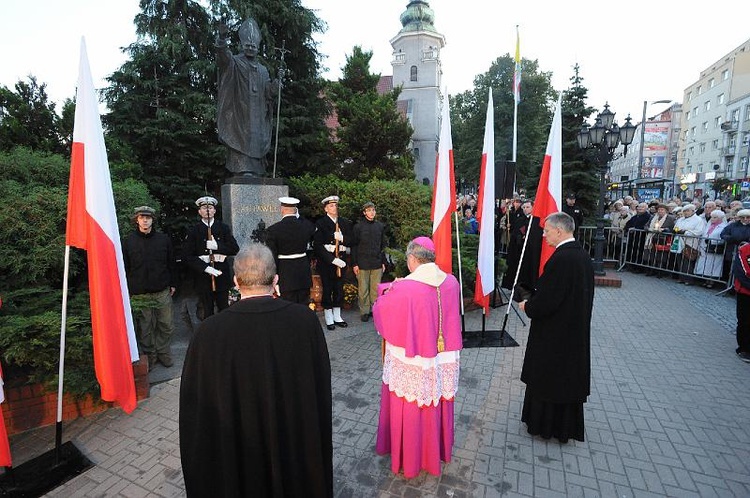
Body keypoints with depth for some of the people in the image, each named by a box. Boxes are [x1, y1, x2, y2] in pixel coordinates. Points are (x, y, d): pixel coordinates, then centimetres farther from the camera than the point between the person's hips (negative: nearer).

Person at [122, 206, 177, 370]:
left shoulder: (163, 239, 5)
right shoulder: (129, 241, 3)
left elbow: (172, 263, 9)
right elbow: (124, 268, 5)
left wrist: (173, 284, 7)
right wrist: (127, 290, 2)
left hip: (163, 291, 1)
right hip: (139, 293, -1)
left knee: (166, 325, 6)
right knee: (144, 327, 6)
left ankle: (163, 352, 22)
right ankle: (149, 355, 22)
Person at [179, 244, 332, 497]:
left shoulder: (209, 331, -24)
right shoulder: (306, 319, -22)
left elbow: (194, 405, -12)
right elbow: (322, 387, -10)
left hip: (236, 452, 0)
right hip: (298, 444, 1)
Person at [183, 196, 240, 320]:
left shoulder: (224, 228, 7)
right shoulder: (193, 231, 2)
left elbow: (235, 249, -1)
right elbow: (187, 256, -5)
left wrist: (217, 246, -16)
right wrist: (205, 268, -17)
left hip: (222, 275, 1)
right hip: (203, 276, -1)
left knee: (224, 310, 9)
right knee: (206, 312, 7)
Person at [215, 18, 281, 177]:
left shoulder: (262, 70, 21)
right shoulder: (235, 62, 9)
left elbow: (269, 93, 15)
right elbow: (223, 57, -14)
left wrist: (278, 80, -1)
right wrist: (222, 39, -31)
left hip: (257, 115, 4)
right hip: (239, 112, -4)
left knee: (256, 142, 0)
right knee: (242, 139, -14)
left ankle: (256, 173, 2)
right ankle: (245, 170, -18)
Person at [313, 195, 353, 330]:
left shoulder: (345, 222, 8)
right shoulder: (320, 223, -7)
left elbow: (351, 241, 6)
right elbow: (317, 245, -13)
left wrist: (342, 238, -16)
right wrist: (332, 259, -19)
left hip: (341, 259, 4)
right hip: (326, 261, -4)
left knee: (339, 289, 11)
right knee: (327, 289, 3)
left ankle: (337, 317, 24)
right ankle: (329, 319, 16)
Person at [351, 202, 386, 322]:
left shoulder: (380, 226, 9)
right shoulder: (358, 226, -1)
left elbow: (382, 245, 14)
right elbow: (354, 246, -1)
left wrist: (383, 262, 10)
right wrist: (354, 264, -5)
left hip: (377, 263, 3)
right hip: (362, 263, -3)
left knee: (376, 289, 7)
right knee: (363, 290, 4)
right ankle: (364, 312, 16)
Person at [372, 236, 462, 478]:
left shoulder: (403, 289, -26)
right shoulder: (452, 282, -10)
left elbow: (380, 313, -9)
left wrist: (389, 290, 10)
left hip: (411, 365, -4)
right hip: (443, 362, 5)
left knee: (409, 410, 18)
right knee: (437, 405, 25)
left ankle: (409, 457, 39)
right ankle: (437, 450, 48)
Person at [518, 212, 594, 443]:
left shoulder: (560, 259, -26)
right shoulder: (583, 256, 3)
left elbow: (546, 300, -26)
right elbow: (578, 294, 11)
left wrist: (528, 306, -5)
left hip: (555, 333, -9)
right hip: (577, 330, 9)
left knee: (548, 377, 9)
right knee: (570, 376, 21)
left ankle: (545, 423, 27)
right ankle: (567, 424, 38)